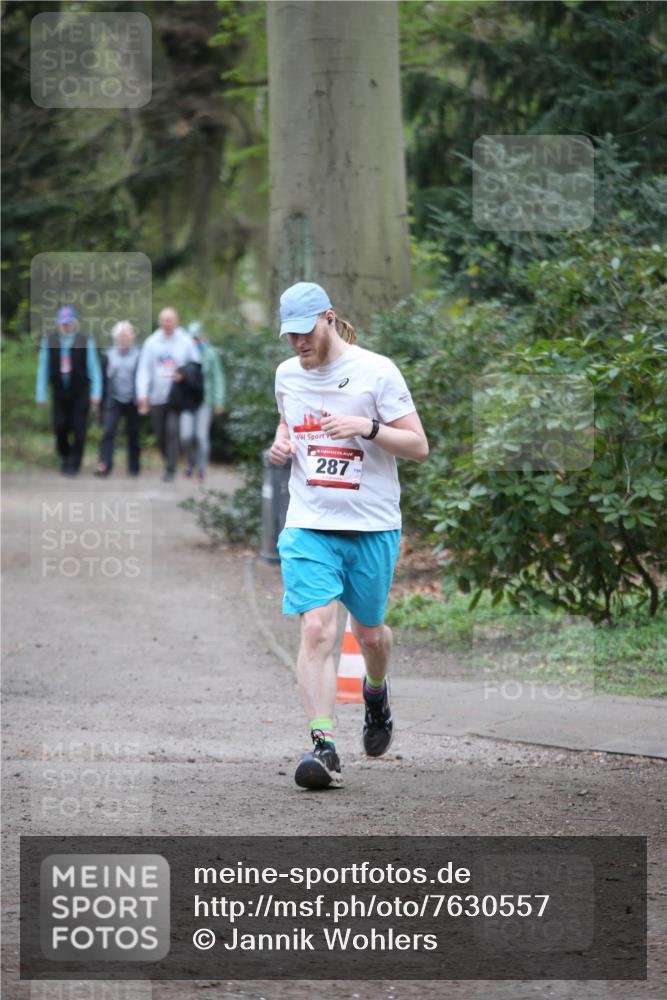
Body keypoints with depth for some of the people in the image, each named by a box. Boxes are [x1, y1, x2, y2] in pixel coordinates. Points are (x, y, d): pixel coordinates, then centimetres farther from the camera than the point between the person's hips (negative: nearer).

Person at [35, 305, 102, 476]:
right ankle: (65, 457, 29)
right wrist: (41, 393, 0)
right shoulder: (49, 341, -4)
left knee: (78, 429, -2)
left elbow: (94, 368, -4)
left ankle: (74, 464, 8)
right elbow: (43, 368, 0)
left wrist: (96, 393, -8)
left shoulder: (85, 342, -8)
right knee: (60, 428, 4)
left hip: (80, 393, -2)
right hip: (59, 392, 2)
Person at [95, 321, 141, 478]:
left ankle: (133, 467, 17)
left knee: (133, 435, 7)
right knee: (108, 431, -13)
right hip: (114, 400, 1)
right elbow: (103, 378, 6)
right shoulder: (109, 355, 2)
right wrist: (102, 400, 4)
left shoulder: (139, 355, -4)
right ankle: (104, 465, -17)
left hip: (132, 401, -1)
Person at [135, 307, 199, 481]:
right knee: (160, 435, 9)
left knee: (172, 430, -16)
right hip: (157, 397, 3)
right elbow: (144, 369, 1)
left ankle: (170, 469, -11)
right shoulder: (151, 342, 3)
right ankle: (169, 461, 30)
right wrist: (142, 394, -8)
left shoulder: (186, 342, -1)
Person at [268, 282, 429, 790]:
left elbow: (419, 445, -8)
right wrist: (281, 443, 4)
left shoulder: (377, 371, -8)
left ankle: (376, 692, 47)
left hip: (373, 526, -2)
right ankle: (324, 745, -19)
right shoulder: (288, 374, 7)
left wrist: (366, 426, -23)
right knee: (317, 629, -15)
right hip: (308, 525, 2)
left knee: (369, 632, 12)